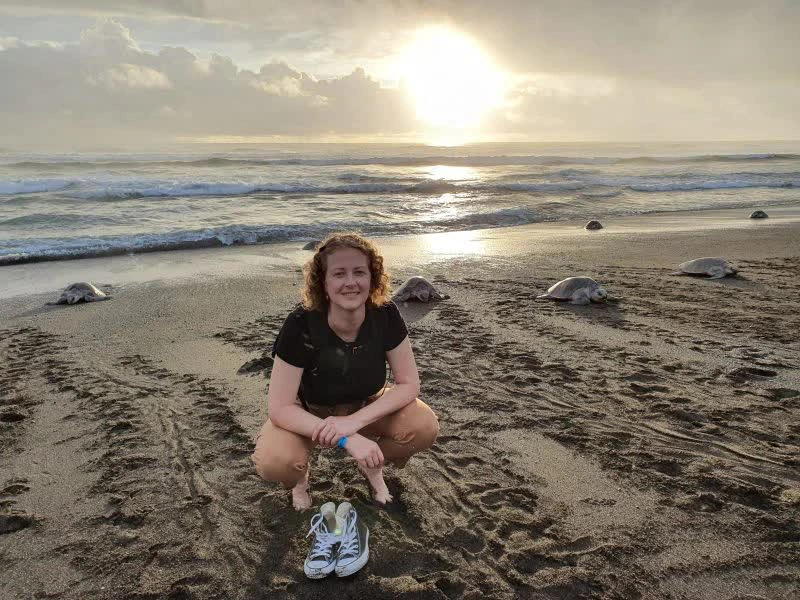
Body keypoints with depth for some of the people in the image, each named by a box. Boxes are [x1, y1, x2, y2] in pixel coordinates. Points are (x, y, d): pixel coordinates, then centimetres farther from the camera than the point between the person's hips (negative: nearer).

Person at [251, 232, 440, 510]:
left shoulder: (386, 316, -23)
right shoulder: (300, 326, -30)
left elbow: (409, 384, -16)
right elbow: (279, 408, -28)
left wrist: (354, 421, -30)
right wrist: (347, 439, -37)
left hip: (365, 407, 3)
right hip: (307, 413, -2)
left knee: (425, 427, -24)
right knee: (273, 462, -33)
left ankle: (372, 464, 9)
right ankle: (300, 477, 6)